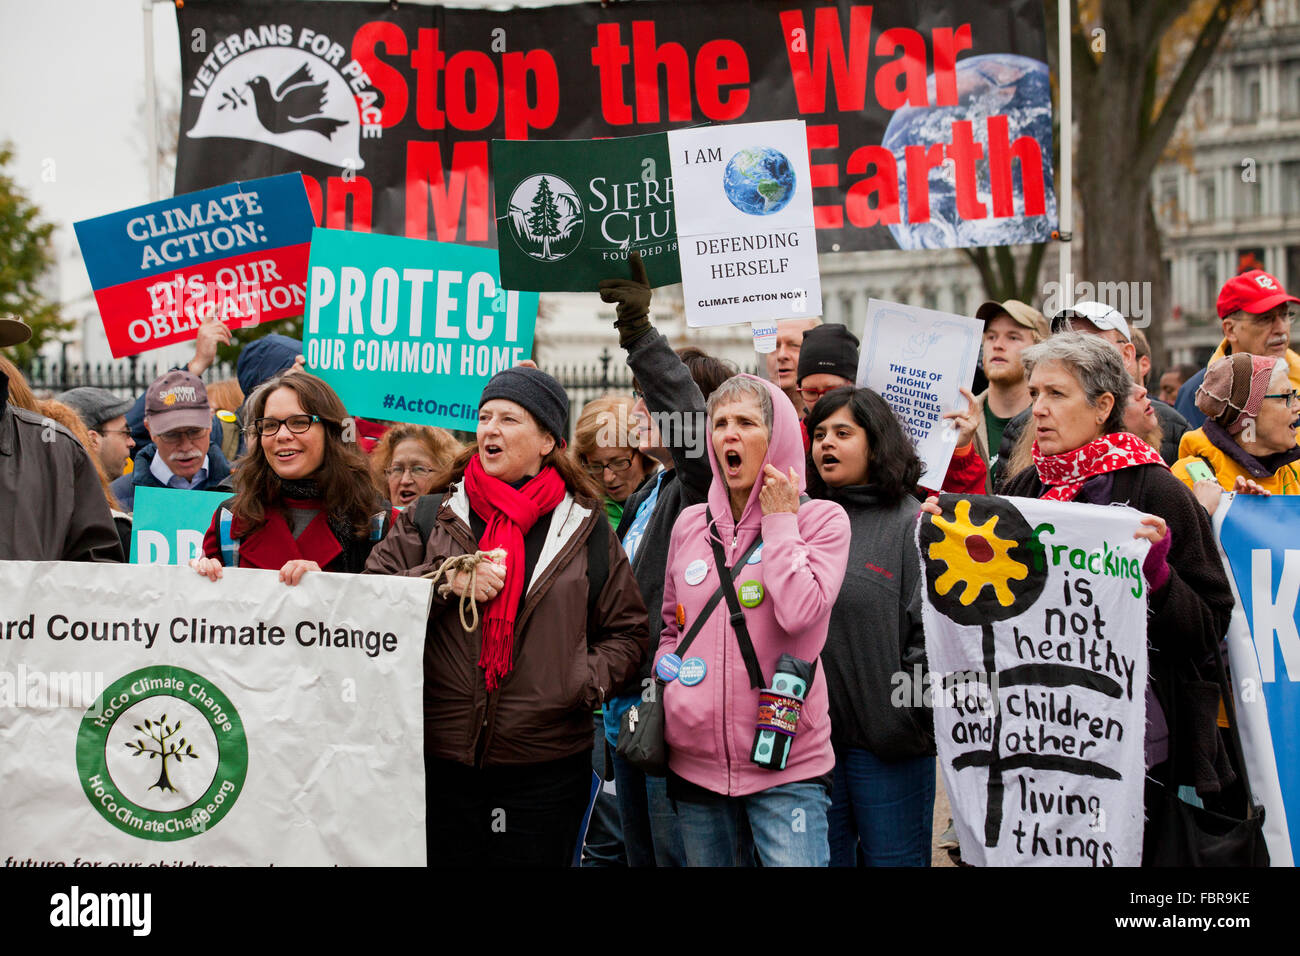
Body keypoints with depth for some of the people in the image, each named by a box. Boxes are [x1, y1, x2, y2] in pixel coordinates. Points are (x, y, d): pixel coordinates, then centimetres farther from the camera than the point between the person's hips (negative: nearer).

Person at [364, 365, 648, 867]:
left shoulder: (583, 526, 7)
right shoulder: (433, 516, 8)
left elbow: (627, 632, 12)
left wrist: (587, 681, -5)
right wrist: (447, 582, -12)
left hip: (546, 767, -1)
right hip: (441, 758, 1)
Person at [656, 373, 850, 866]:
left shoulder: (822, 519, -3)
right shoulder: (691, 524, 10)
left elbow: (800, 612, -20)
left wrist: (780, 521, -11)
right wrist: (666, 675, 4)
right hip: (696, 760, 4)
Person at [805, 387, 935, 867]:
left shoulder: (912, 522, -4)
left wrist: (913, 707, -14)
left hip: (888, 742, -5)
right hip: (808, 735, 5)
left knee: (893, 858, 5)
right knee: (820, 857, 13)